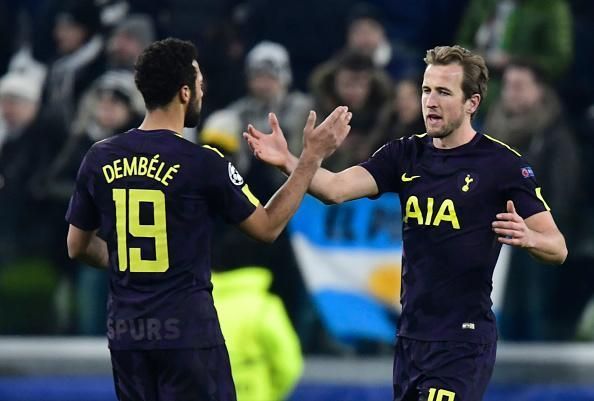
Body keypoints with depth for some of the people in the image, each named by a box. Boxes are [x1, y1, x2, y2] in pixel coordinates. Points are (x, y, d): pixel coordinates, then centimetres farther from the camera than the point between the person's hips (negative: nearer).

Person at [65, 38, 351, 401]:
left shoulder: (99, 159, 3)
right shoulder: (202, 163, -10)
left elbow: (78, 247, 12)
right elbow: (268, 227, 0)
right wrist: (312, 157, 4)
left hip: (126, 331, 5)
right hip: (186, 330, -5)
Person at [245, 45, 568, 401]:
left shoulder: (503, 163, -8)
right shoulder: (405, 155, 6)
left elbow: (557, 248, -8)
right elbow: (337, 188, -8)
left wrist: (527, 237, -30)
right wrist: (288, 161, -25)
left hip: (463, 339, -6)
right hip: (411, 333, 6)